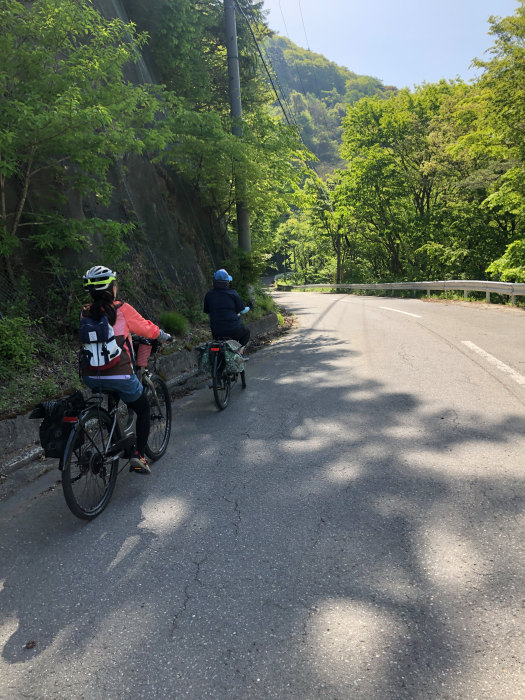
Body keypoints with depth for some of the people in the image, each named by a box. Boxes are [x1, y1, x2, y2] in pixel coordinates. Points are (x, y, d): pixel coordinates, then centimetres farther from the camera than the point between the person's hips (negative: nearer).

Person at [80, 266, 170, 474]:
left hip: (91, 377, 5)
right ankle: (138, 456, 7)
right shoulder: (122, 309, -9)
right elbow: (146, 328, 2)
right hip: (120, 376, -5)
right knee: (143, 409, 18)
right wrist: (163, 336, 22)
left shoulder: (86, 313, 4)